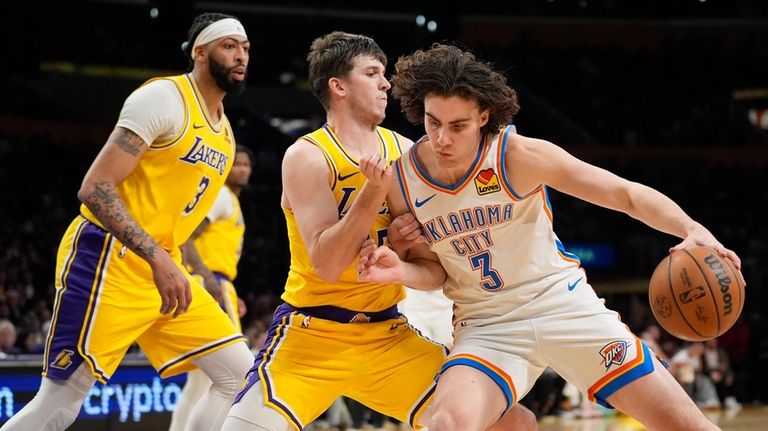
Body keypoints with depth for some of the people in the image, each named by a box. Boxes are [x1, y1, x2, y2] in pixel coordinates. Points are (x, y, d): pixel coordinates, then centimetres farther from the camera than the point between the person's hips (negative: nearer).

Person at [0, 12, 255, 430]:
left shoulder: (224, 132, 14)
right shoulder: (165, 99, -13)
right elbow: (95, 188, -20)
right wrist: (158, 259, -28)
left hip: (162, 266, 9)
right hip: (107, 260, -9)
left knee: (241, 374, 2)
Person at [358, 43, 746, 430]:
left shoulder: (519, 157, -16)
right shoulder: (401, 183, -8)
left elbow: (627, 194, -13)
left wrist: (692, 229, -29)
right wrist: (401, 270, -14)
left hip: (564, 303, -1)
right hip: (486, 328, 1)